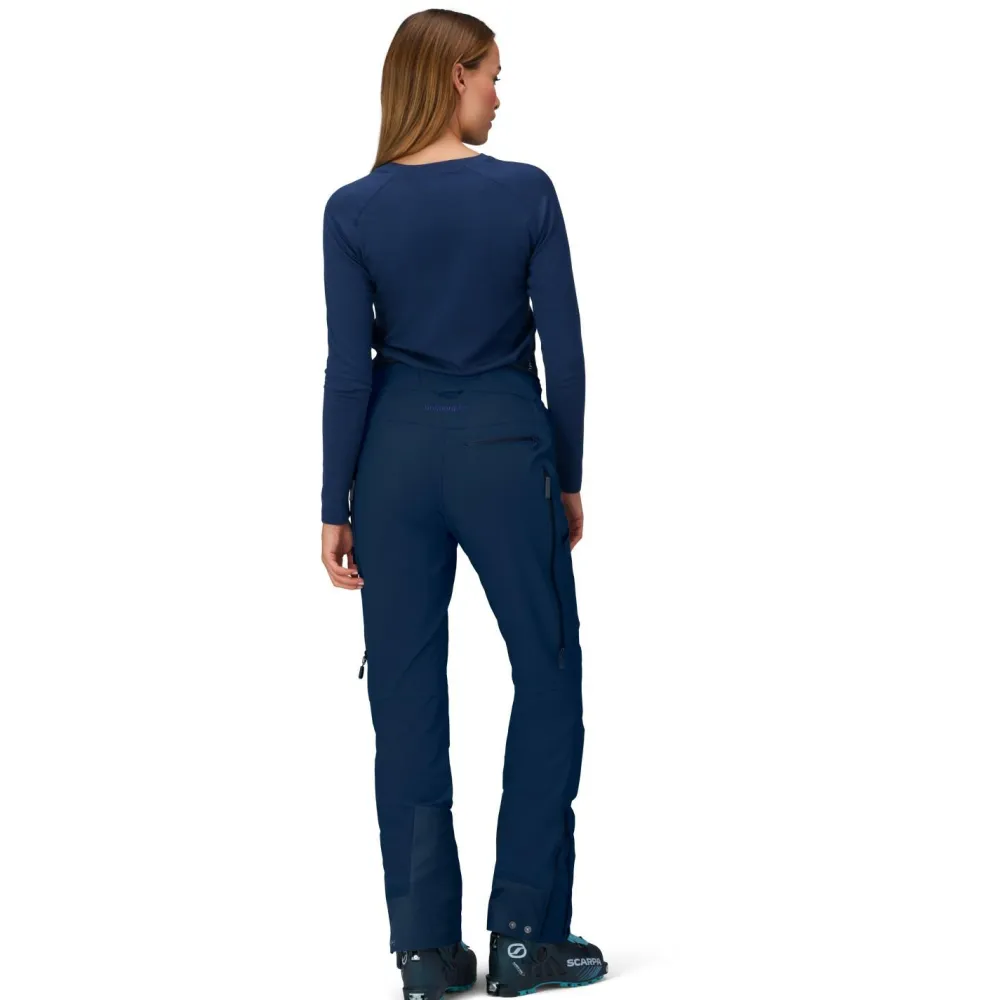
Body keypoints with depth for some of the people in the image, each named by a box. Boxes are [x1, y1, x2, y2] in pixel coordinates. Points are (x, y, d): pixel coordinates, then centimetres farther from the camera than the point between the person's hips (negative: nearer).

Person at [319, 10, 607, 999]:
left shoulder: (355, 210, -4)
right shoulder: (526, 192, -7)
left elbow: (348, 368, -4)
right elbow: (563, 350, -5)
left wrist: (335, 507, 2)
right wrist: (569, 478, 7)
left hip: (397, 454, 2)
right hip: (504, 447, -2)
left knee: (407, 693, 6)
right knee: (547, 673, 11)